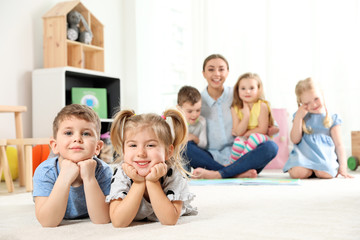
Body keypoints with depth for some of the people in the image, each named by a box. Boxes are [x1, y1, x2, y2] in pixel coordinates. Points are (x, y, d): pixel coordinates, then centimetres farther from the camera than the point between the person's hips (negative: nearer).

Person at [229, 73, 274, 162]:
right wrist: (246, 114, -21)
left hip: (260, 139, -1)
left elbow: (262, 130, -14)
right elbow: (238, 132, -13)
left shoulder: (262, 105, -13)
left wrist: (245, 133, -11)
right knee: (238, 140, -32)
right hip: (244, 140, 2)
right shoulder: (235, 108, -5)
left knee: (255, 137, -35)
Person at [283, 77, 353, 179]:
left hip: (325, 154, -1)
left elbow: (339, 144, 5)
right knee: (297, 173, -31)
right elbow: (295, 140, 1)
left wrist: (342, 167, -7)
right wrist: (298, 117, -6)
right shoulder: (301, 116, 13)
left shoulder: (332, 119, 9)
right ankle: (311, 169, 3)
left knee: (324, 173, -34)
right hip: (304, 153, 1)